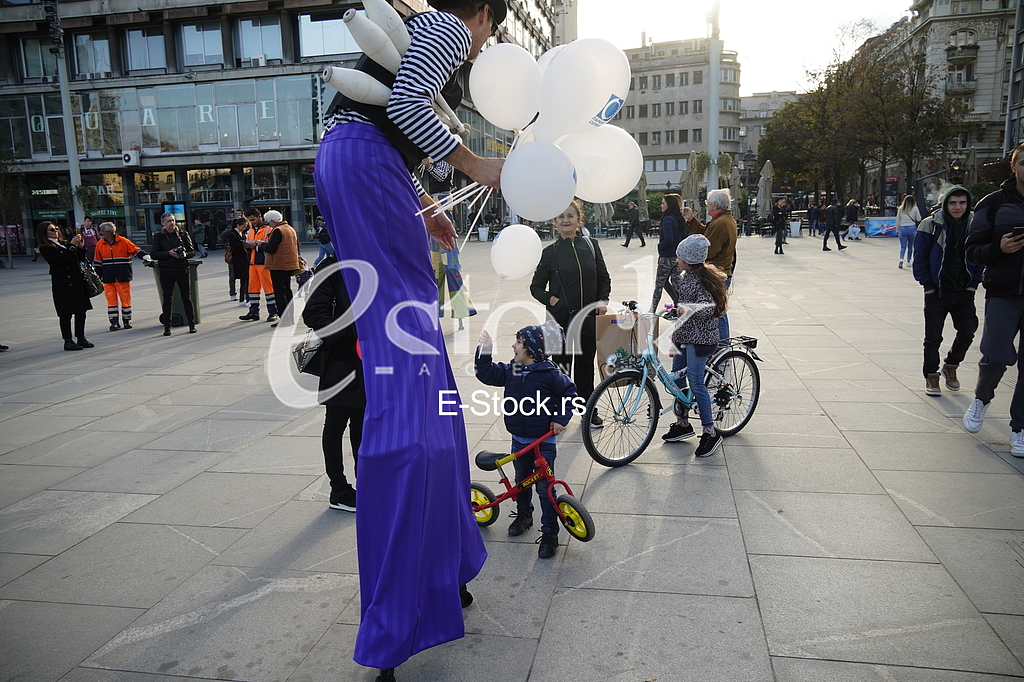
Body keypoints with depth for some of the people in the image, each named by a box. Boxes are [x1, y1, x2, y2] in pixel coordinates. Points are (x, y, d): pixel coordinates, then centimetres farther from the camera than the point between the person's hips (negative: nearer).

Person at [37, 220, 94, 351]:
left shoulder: (65, 243, 16)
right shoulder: (45, 248, -4)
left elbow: (80, 258, 15)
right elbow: (60, 259, -19)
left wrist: (81, 247, -1)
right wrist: (72, 245, -18)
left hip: (77, 280, 6)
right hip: (62, 283, -6)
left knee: (81, 310, 7)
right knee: (66, 313, -4)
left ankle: (81, 338, 15)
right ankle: (68, 341, 2)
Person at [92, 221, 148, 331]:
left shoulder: (123, 241, -5)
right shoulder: (99, 244, 6)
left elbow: (136, 250, 1)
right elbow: (97, 262, 12)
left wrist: (145, 256, -16)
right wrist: (97, 276, 12)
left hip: (123, 276, -2)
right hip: (108, 278, 3)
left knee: (126, 298, 2)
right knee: (111, 299, 1)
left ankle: (127, 320, 15)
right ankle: (114, 322, 6)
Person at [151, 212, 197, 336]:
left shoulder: (183, 234, 5)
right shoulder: (158, 236, 3)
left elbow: (192, 251, 7)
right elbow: (153, 254, -1)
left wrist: (184, 255, -14)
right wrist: (169, 253, -14)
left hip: (182, 270, 1)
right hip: (166, 271, -1)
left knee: (187, 299, 3)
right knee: (167, 300, 3)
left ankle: (192, 324, 11)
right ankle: (167, 327, 9)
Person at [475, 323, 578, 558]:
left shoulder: (549, 373, -15)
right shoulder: (510, 370, -1)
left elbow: (569, 393, -5)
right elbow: (486, 374, 3)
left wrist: (560, 419, -11)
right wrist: (484, 350, -7)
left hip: (544, 440, -5)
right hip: (519, 439, 5)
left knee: (544, 487, -2)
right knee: (522, 480, 20)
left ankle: (550, 533, 9)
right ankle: (523, 515, 43)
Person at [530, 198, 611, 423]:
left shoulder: (591, 245, 3)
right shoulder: (550, 252, -2)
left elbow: (604, 278, 13)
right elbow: (536, 287, 5)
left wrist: (603, 300, -2)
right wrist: (550, 299, -12)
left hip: (588, 317, 2)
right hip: (560, 318, -1)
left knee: (586, 365, 11)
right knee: (561, 365, 5)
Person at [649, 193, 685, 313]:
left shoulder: (667, 219, -18)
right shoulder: (679, 219, 8)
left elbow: (668, 240, -26)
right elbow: (684, 237, 14)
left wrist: (659, 246, -9)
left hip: (667, 257, -8)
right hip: (678, 256, 8)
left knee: (659, 284, 5)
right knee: (675, 282, 14)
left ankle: (653, 310, 14)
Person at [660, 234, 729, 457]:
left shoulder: (702, 280, -17)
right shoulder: (688, 276, 11)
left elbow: (710, 305, -29)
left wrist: (690, 309, -45)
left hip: (700, 337, -10)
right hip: (683, 334, 10)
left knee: (695, 382, -10)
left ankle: (710, 432, 0)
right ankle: (683, 424, 27)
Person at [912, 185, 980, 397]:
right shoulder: (930, 225, -8)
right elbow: (920, 259, -4)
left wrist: (974, 283, 3)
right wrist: (927, 285, -7)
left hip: (964, 292, 3)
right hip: (937, 291, -2)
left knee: (967, 331, -1)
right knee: (933, 337, 3)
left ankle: (950, 366, 25)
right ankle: (931, 376, 18)